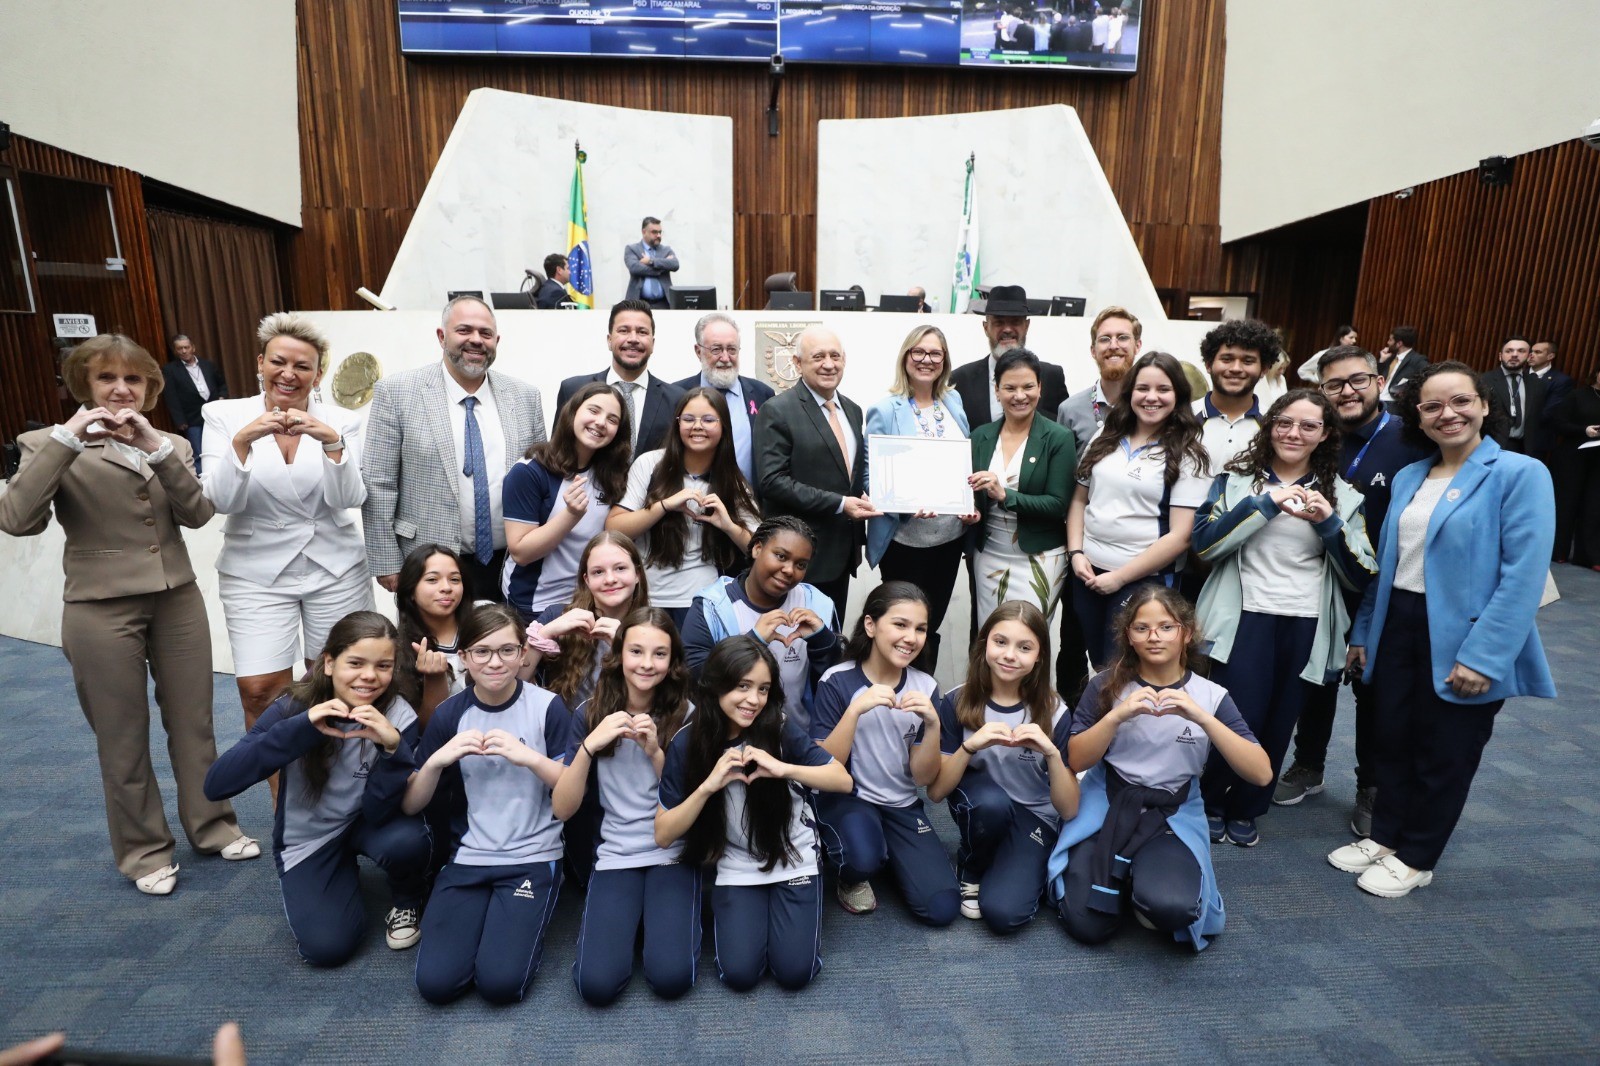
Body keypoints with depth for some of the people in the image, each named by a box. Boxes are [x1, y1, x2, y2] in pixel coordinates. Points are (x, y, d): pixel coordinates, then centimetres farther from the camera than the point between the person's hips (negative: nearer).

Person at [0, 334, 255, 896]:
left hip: (178, 598, 3)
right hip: (102, 609, -3)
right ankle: (143, 850, 25)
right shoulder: (51, 443, -1)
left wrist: (156, 446, -17)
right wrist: (66, 439, -19)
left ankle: (212, 826, 28)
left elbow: (198, 513, -7)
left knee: (193, 721, 12)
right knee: (123, 737, 9)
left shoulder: (171, 444, 8)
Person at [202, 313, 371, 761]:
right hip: (257, 573, 0)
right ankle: (283, 791, 18)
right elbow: (222, 501, -10)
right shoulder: (225, 415, -2)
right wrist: (242, 441, -23)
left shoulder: (341, 421, -2)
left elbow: (349, 499, -11)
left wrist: (331, 442, -25)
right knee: (260, 690, -6)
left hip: (336, 569, 1)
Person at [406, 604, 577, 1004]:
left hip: (533, 857, -3)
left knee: (500, 982, -17)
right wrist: (438, 759, -18)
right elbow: (410, 805, 1)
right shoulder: (449, 714, 0)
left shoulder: (548, 707, -8)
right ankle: (483, 915, 15)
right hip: (467, 857, 3)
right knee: (435, 982, -11)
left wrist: (530, 757, -24)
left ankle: (520, 924, 13)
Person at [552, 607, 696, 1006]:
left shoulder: (686, 715, -5)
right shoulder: (591, 713, -2)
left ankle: (663, 916, 12)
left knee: (670, 978, -19)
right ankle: (633, 917, 13)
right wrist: (590, 744, -22)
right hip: (616, 855, 1)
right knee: (596, 984, -17)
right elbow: (562, 809, -6)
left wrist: (657, 753, -22)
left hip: (674, 853, -1)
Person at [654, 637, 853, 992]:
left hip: (793, 861, 0)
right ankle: (727, 910, 17)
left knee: (794, 972, -10)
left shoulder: (781, 728, -15)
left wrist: (782, 768, -31)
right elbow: (664, 836, -13)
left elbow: (843, 781, -15)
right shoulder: (687, 743, -13)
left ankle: (780, 907, 19)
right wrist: (709, 785, -29)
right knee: (739, 974, -12)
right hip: (736, 870, 1)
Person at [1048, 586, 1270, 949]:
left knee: (1169, 906, -30)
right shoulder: (1107, 684, -7)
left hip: (1173, 815, 0)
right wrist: (1117, 716, -25)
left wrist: (1202, 717, -28)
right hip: (1106, 803, 0)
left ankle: (1144, 877, 6)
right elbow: (1076, 760, -10)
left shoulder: (1210, 695, -6)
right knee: (1087, 926, -13)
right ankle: (1121, 873, 18)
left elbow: (1262, 774, -15)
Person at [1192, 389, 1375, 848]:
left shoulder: (1343, 495, 8)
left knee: (1277, 725, 10)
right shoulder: (1235, 479, 2)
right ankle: (1208, 801, 20)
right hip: (1246, 618, -3)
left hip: (1308, 628, 3)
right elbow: (1203, 543, -12)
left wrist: (1329, 523, -12)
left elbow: (1361, 578, 3)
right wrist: (1265, 503, -17)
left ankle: (1244, 811, 31)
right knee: (1238, 720, -7)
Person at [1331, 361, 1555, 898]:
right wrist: (1363, 631, 12)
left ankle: (1416, 858, 27)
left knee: (1444, 753, 10)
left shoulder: (1520, 473, -11)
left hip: (1462, 636, -5)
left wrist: (1483, 655, -22)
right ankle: (1385, 835, 33)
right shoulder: (1408, 478, 9)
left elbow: (1524, 575, -17)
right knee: (1393, 739, 15)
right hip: (1398, 626, 5)